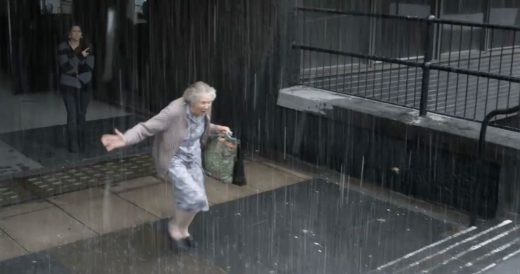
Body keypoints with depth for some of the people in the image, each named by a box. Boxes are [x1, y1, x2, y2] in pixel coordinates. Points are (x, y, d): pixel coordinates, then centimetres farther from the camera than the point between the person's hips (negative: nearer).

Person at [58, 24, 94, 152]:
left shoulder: (87, 47, 2)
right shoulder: (63, 47, -5)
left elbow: (89, 67, -5)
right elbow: (65, 66, -16)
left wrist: (74, 71, -14)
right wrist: (79, 56, -25)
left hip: (84, 85, 2)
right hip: (68, 85, -2)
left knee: (81, 114, 6)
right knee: (72, 114, -8)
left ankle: (81, 142, 17)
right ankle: (73, 145, -4)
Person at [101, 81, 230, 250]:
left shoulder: (204, 110, -10)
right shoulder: (175, 111, -31)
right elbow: (146, 127, -31)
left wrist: (217, 129, -2)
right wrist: (125, 140, -45)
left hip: (193, 157, 7)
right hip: (174, 159, -7)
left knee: (196, 198, 11)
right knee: (195, 196, -18)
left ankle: (183, 230, 38)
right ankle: (175, 226, 11)